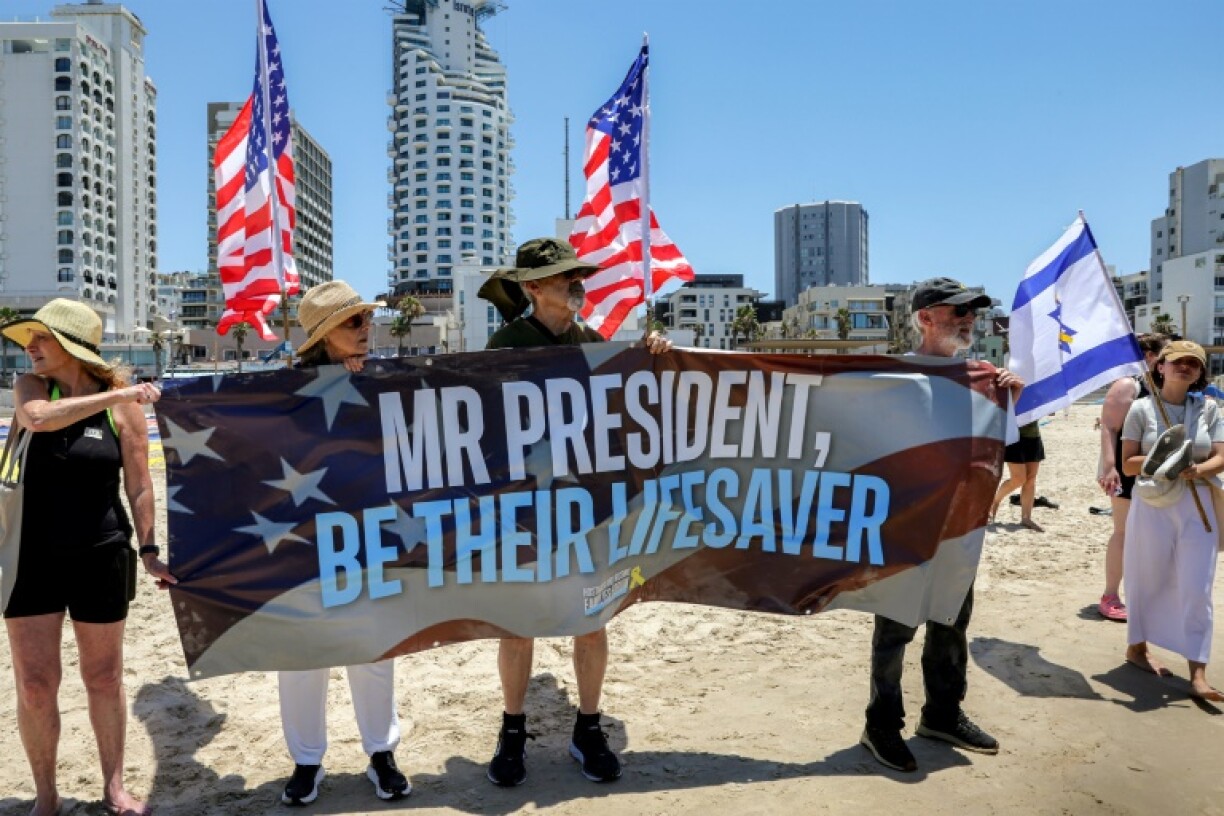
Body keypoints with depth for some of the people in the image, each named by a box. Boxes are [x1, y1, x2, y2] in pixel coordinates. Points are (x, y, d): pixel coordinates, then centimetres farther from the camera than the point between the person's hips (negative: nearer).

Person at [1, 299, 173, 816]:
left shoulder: (123, 403, -5)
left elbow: (138, 484, -2)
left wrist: (149, 550, -2)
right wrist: (114, 394, -24)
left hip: (101, 555, -1)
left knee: (103, 678, 11)